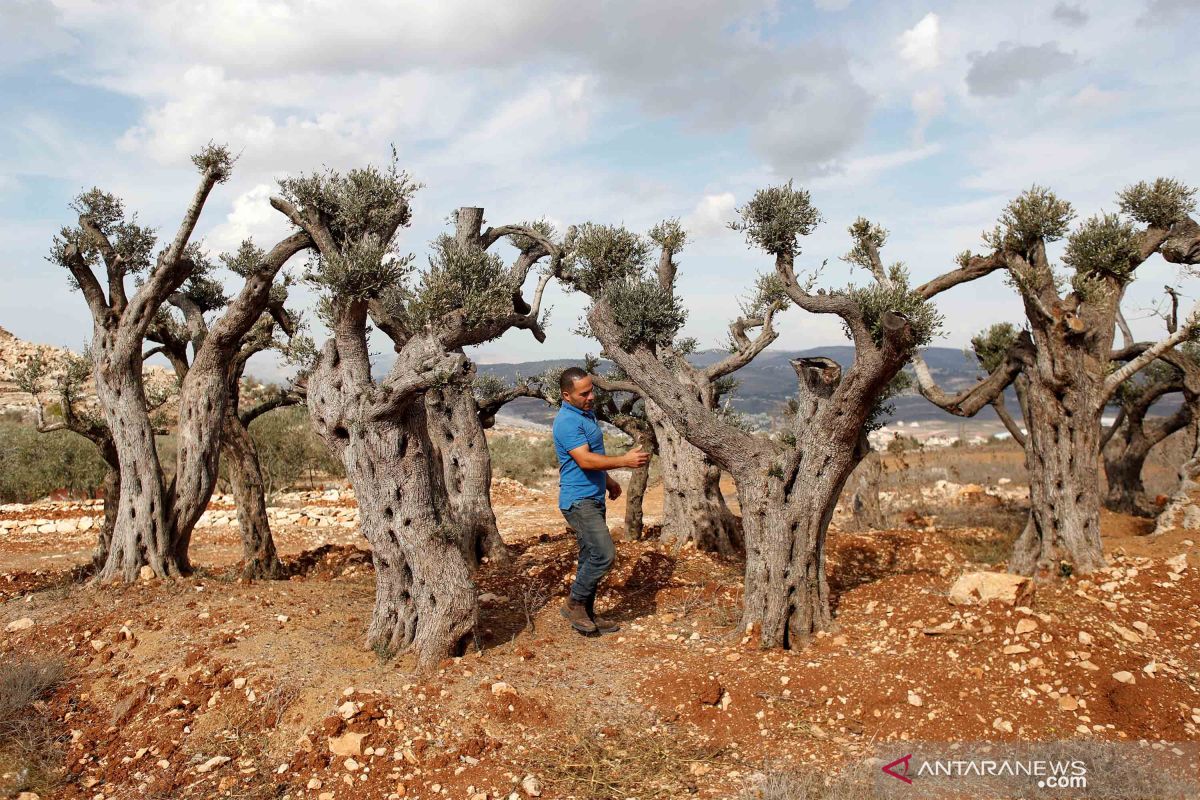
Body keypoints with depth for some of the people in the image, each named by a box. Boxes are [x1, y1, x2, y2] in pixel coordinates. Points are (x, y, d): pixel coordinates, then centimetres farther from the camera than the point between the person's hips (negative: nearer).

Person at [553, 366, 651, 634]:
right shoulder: (568, 421, -19)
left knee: (591, 557, 13)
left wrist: (608, 481, 28)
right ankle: (574, 604, 3)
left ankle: (587, 613, 22)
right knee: (604, 554, -14)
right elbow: (585, 460, -28)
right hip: (579, 500, -10)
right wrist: (624, 461, -29)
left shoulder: (586, 414, 13)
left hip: (593, 497, 10)